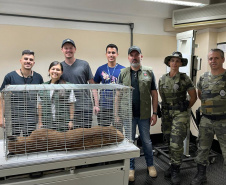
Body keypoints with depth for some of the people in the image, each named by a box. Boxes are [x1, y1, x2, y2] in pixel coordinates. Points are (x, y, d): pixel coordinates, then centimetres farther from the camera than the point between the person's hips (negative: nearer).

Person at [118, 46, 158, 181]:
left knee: (147, 141, 13)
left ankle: (150, 165, 34)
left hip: (144, 115, 0)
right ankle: (131, 168, 27)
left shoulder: (149, 72, 2)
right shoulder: (123, 73, 3)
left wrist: (155, 113, -3)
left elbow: (154, 94, 2)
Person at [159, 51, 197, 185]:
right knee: (170, 141, 11)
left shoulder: (184, 78, -6)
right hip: (167, 113, 4)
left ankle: (176, 171, 9)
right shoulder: (162, 79, 5)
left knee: (176, 142, -8)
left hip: (180, 114, -4)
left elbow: (194, 97, 1)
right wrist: (167, 108, 13)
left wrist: (184, 109, 6)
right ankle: (173, 165, 29)